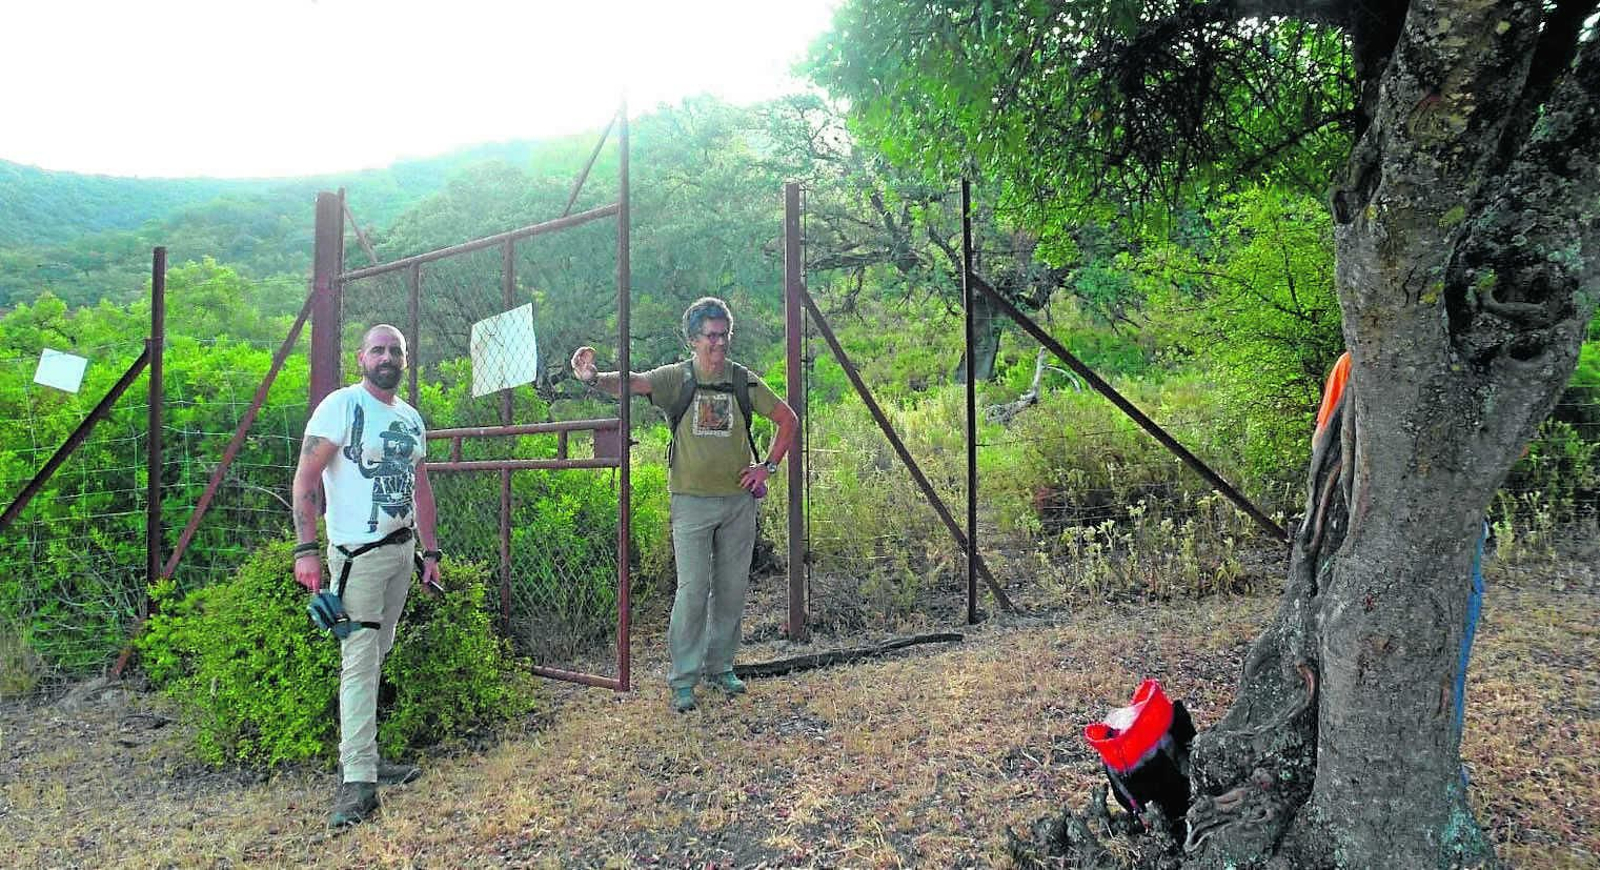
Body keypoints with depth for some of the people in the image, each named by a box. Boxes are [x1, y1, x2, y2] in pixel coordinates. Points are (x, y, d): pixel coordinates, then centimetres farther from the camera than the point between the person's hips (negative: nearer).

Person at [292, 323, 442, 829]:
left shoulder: (411, 418, 14)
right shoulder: (342, 406, -7)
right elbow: (305, 476, -11)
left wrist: (430, 552, 17)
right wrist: (305, 548, -18)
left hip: (403, 549, 7)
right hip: (358, 552, -7)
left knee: (377, 655, 11)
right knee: (360, 663, -9)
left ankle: (361, 756, 23)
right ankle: (358, 781, -7)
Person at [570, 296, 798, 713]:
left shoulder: (744, 381, 3)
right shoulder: (676, 378, -5)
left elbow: (788, 420, 13)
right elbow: (633, 382, -23)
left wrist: (768, 466, 4)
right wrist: (595, 378, -44)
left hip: (739, 499, 3)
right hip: (692, 501, -3)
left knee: (732, 588, 11)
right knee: (693, 589, -4)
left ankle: (720, 667, 27)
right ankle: (682, 680, 8)